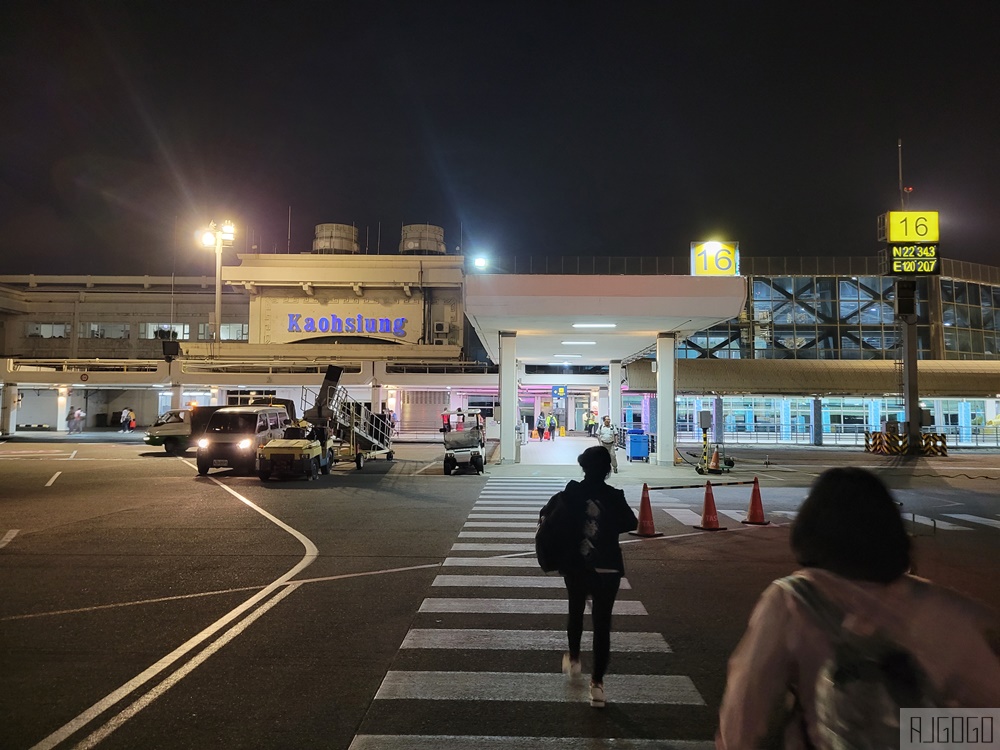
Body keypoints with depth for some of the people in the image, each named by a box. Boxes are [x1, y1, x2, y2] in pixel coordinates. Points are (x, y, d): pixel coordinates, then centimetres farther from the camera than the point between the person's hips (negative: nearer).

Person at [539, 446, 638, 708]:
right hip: (607, 568, -2)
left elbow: (546, 513, -8)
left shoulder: (569, 494, -8)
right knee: (602, 623, 5)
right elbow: (631, 523, 2)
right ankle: (597, 683, 3)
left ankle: (573, 659, 41)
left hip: (575, 566, 2)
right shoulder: (614, 497, -10)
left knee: (575, 613, 26)